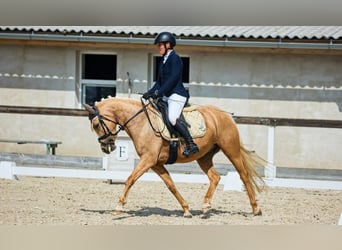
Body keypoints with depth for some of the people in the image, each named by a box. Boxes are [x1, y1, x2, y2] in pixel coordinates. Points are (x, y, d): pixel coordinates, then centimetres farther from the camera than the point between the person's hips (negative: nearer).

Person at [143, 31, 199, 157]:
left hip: (177, 95, -10)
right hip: (167, 96, 10)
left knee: (172, 118, -25)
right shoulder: (164, 61, 18)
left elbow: (173, 78, -19)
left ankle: (192, 145, -24)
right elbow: (160, 81, 19)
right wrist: (150, 92, 5)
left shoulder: (175, 58, -10)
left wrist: (159, 92, -23)